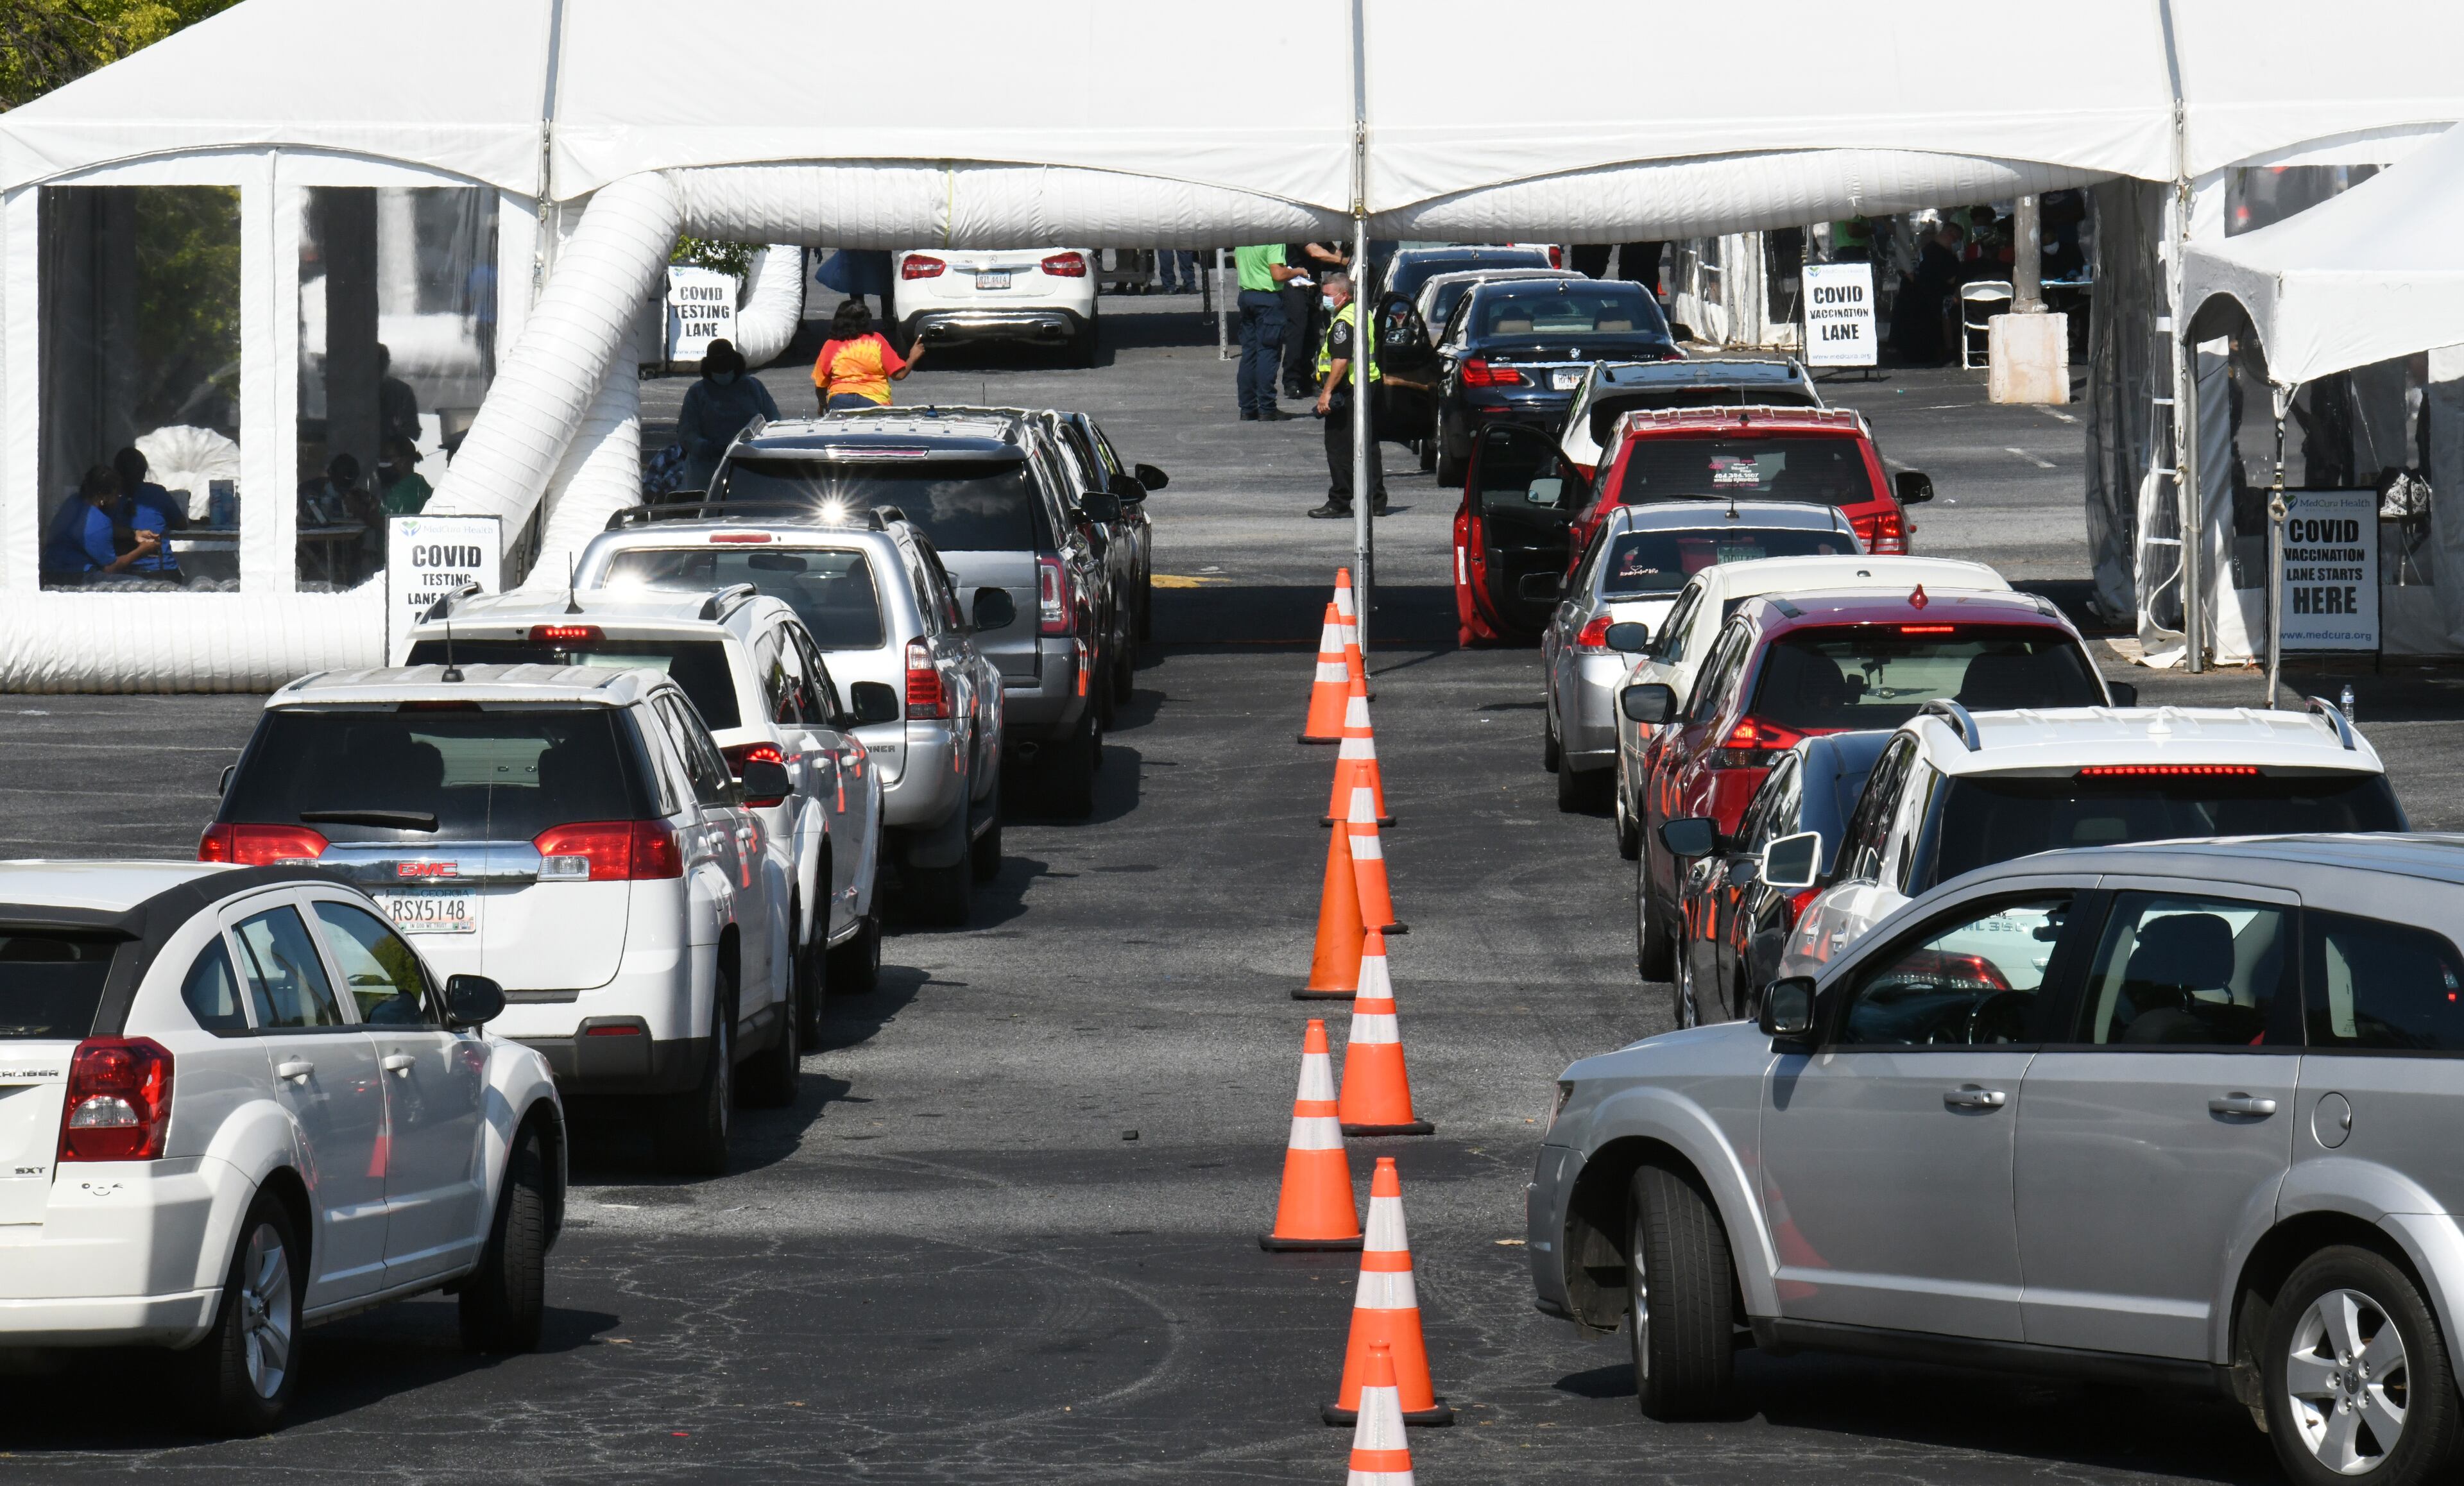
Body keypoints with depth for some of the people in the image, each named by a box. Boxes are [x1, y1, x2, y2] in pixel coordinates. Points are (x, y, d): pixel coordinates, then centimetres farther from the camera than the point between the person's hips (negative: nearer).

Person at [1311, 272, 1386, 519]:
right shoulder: (1361, 314, 16)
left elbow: (1341, 360, -24)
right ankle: (1376, 501, 15)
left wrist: (1327, 392, -24)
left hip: (1347, 392, -10)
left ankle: (1339, 503, -3)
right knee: (1369, 448, 12)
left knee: (1339, 448, -5)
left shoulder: (1343, 321, -16)